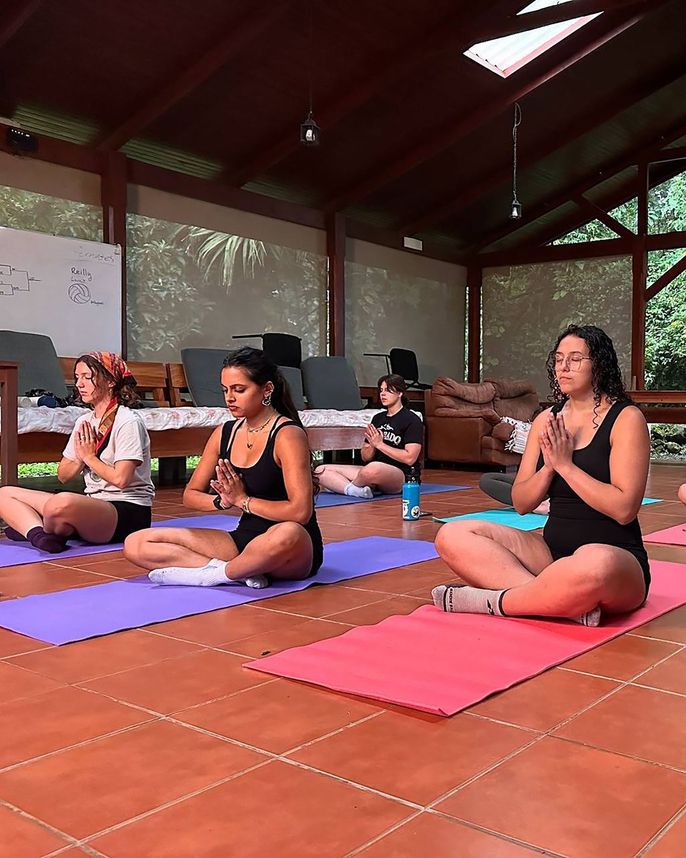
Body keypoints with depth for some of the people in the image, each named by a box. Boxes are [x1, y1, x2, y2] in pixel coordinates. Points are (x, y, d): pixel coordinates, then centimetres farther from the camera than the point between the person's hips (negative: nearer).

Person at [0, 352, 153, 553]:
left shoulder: (128, 422, -10)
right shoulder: (84, 422, 14)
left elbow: (120, 479, -19)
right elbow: (63, 475, 15)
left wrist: (89, 456, -5)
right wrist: (80, 458, -5)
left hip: (129, 512, -8)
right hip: (93, 506, 9)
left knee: (63, 502, -39)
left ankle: (29, 528, -7)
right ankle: (40, 535, -21)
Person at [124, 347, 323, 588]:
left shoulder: (287, 435, -12)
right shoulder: (224, 433, 7)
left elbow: (301, 511, -23)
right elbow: (191, 495, 14)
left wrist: (243, 500, -12)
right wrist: (223, 501, -8)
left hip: (298, 552, -6)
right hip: (245, 539, 7)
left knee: (287, 535, -45)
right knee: (136, 544, -5)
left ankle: (216, 574, -17)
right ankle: (243, 572, -19)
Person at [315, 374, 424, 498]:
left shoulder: (412, 420, -1)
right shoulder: (378, 418, 20)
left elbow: (410, 458, -13)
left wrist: (380, 444, -10)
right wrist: (372, 445, -5)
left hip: (401, 475, -7)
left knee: (373, 468, -44)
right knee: (321, 471, -7)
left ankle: (339, 485, -15)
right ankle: (354, 490, -30)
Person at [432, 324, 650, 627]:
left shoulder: (625, 418, -5)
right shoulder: (547, 420, 10)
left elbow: (624, 508, -15)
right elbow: (521, 503, 9)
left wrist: (566, 464, -14)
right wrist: (549, 467, -10)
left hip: (615, 554, -6)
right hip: (552, 549, 6)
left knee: (596, 564, -44)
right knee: (452, 536, -13)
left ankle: (495, 600, -20)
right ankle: (569, 604, -25)